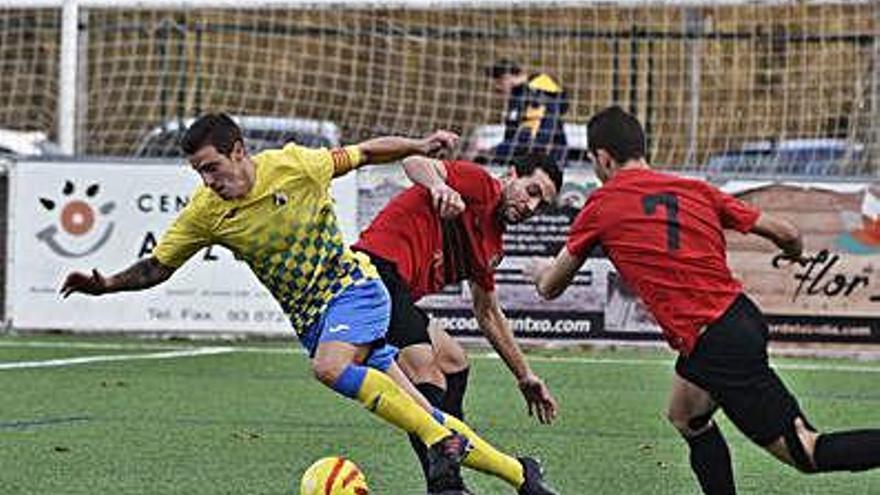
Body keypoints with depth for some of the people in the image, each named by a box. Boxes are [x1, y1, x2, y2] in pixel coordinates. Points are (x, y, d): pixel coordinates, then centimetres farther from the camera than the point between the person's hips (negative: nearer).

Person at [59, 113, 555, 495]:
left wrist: (420, 146, -13)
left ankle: (442, 439, -23)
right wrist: (107, 284, -11)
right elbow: (158, 267, 3)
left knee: (331, 367, -34)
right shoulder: (206, 212, -5)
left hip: (352, 287, -4)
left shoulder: (294, 165, -15)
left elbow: (366, 153, -3)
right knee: (417, 413, -1)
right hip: (310, 318, 4)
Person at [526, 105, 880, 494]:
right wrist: (794, 254, 37)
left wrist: (540, 269, 35)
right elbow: (786, 234, 12)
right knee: (686, 417, 27)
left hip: (717, 345, -7)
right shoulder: (696, 191, 12)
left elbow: (550, 287, 11)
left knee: (805, 452, -5)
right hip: (742, 315, 8)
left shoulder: (603, 205, -1)